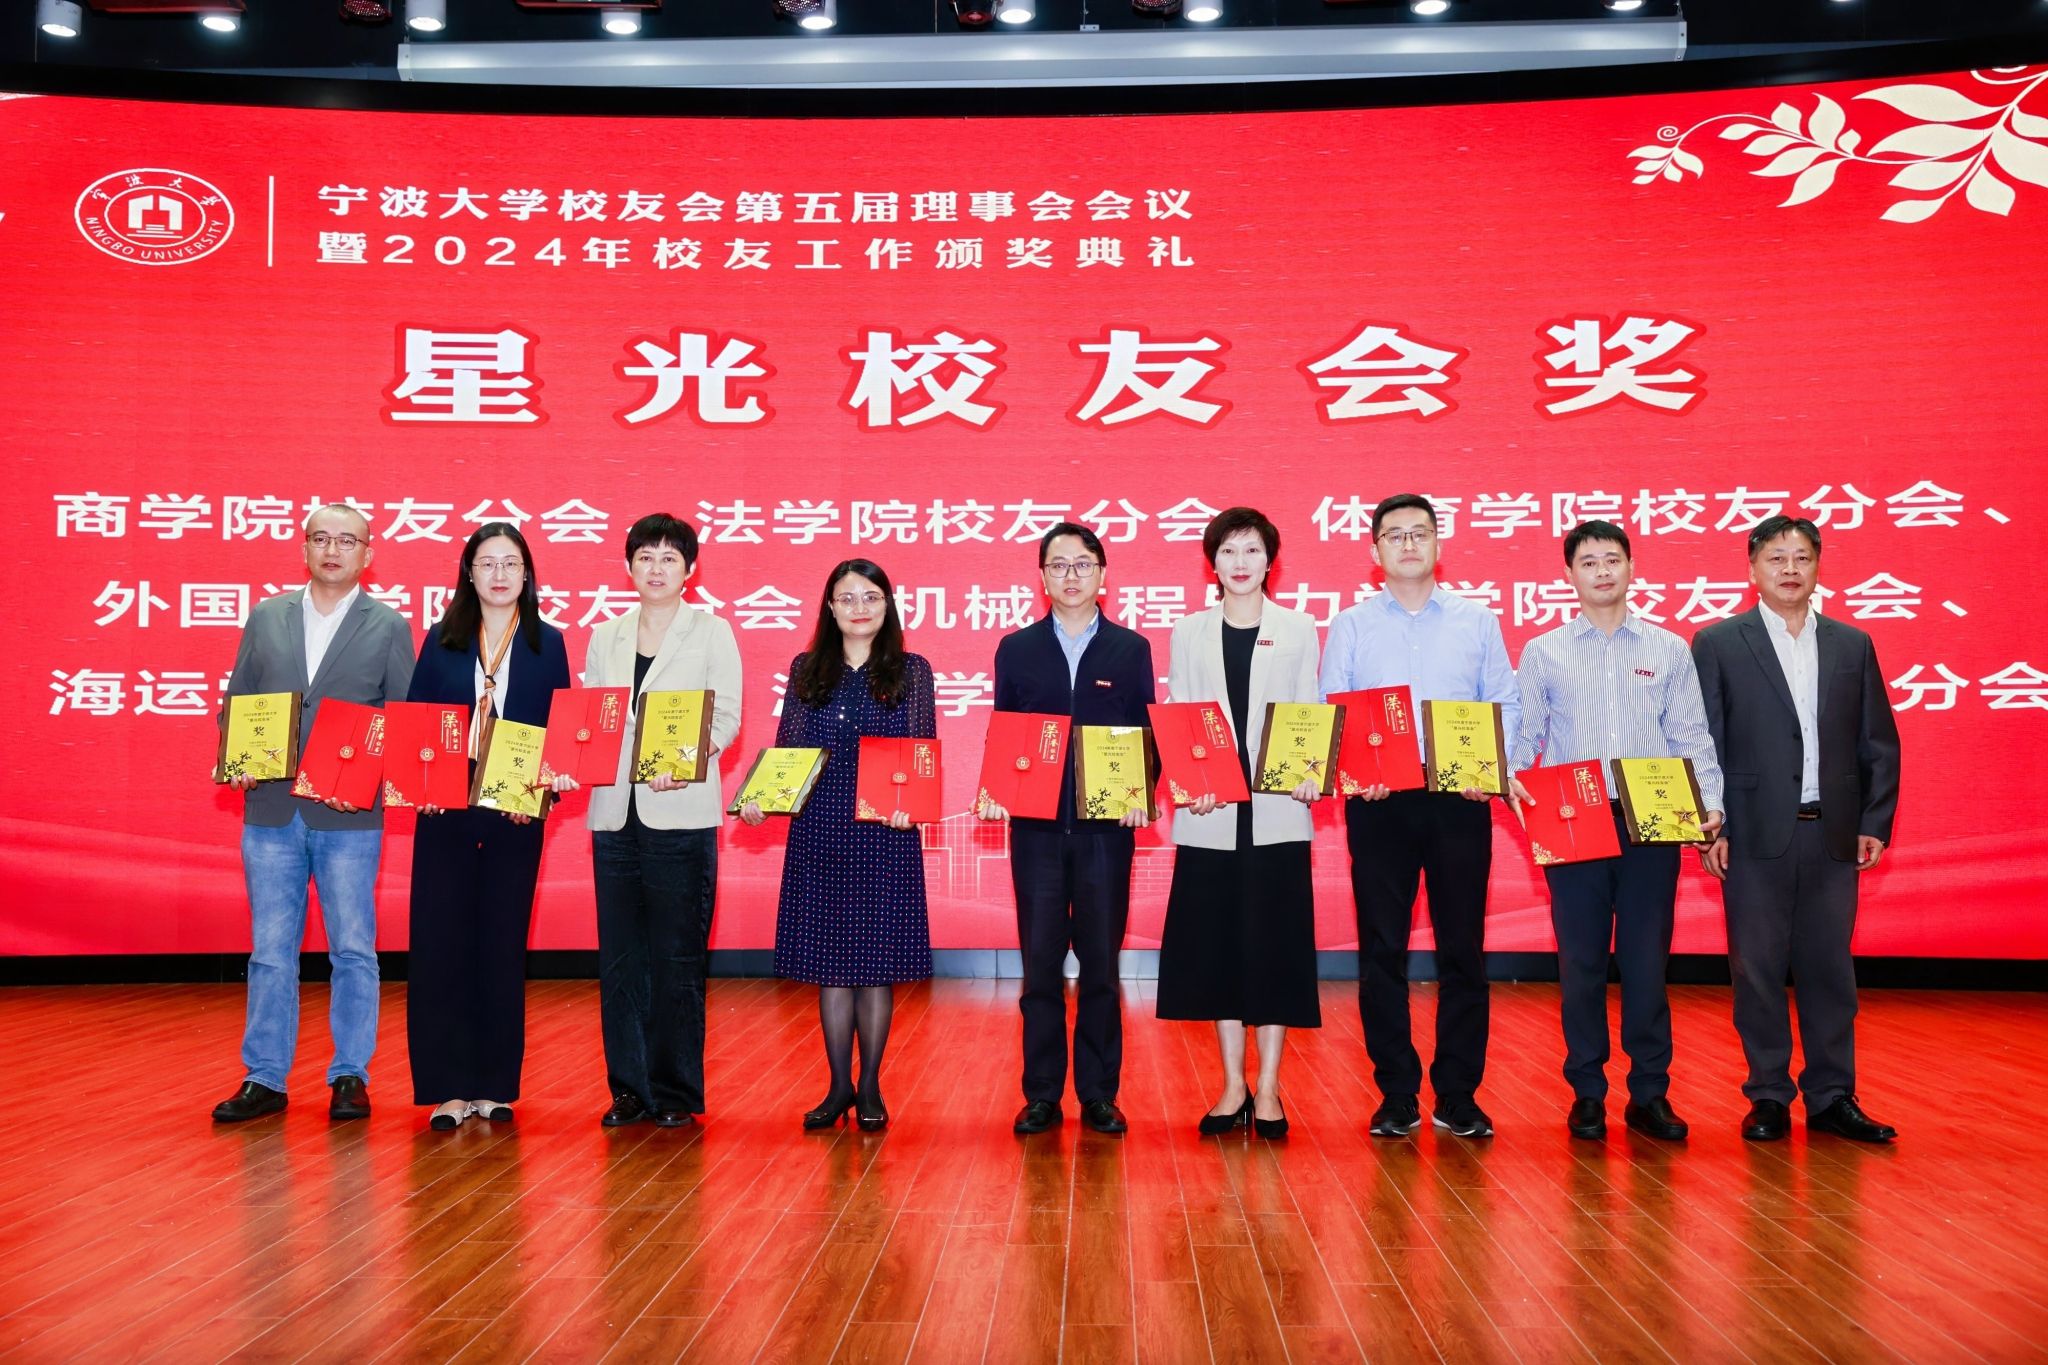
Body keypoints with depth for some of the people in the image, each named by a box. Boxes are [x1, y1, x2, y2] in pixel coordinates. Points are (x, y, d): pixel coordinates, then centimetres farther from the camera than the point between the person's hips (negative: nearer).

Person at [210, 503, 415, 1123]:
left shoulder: (389, 628, 3)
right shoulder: (266, 618, 11)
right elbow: (235, 704, 13)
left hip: (348, 816, -2)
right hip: (270, 811, 3)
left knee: (353, 951, 4)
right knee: (270, 951, 8)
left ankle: (350, 1077, 14)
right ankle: (264, 1078, 16)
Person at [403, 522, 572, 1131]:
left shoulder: (547, 643, 6)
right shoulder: (441, 641, 7)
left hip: (515, 815, 0)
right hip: (445, 813, 1)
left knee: (502, 946, 5)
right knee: (440, 944, -1)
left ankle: (494, 1085, 14)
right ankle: (448, 1087, 7)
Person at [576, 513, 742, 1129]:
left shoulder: (712, 633, 5)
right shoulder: (605, 638, 16)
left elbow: (726, 716, -3)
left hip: (681, 813, -3)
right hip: (615, 811, 4)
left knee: (677, 957, -1)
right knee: (619, 956, 4)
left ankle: (676, 1091, 9)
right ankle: (628, 1087, 14)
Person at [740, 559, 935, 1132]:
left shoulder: (911, 671, 4)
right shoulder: (806, 670, 9)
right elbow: (786, 748, 8)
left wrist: (908, 802, -17)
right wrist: (757, 798, -7)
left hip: (886, 833, -2)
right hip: (818, 832, 2)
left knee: (878, 957, 3)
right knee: (827, 959, 6)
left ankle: (870, 1086, 16)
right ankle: (839, 1085, 18)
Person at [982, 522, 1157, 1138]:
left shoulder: (1131, 649, 7)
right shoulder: (1017, 648, 9)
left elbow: (1145, 736, 5)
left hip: (1106, 827, 0)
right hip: (1036, 827, 1)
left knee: (1101, 965, 5)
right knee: (1040, 967, 3)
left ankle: (1099, 1095, 15)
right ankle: (1041, 1096, 12)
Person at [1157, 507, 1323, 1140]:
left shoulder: (1298, 630, 7)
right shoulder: (1189, 632, 10)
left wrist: (1310, 774, -14)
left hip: (1277, 811, -1)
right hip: (1209, 815, 1)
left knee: (1276, 945, 0)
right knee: (1216, 945, 4)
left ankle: (1268, 1088, 10)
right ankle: (1233, 1085, 16)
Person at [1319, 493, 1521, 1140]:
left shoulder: (1477, 621, 11)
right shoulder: (1350, 626, 9)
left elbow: (1505, 704, 7)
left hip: (1460, 799, 0)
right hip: (1379, 801, 0)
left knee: (1463, 947, 2)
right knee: (1382, 948, 1)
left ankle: (1458, 1096, 11)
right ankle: (1396, 1095, 11)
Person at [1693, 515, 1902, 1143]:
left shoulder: (1852, 644, 11)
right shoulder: (1718, 644, 1)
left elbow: (1879, 743, 11)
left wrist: (1875, 822, 3)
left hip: (1834, 836, 3)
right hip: (1756, 836, -2)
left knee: (1830, 969, 8)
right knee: (1758, 972, 4)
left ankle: (1832, 1098, 19)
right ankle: (1769, 1097, 15)